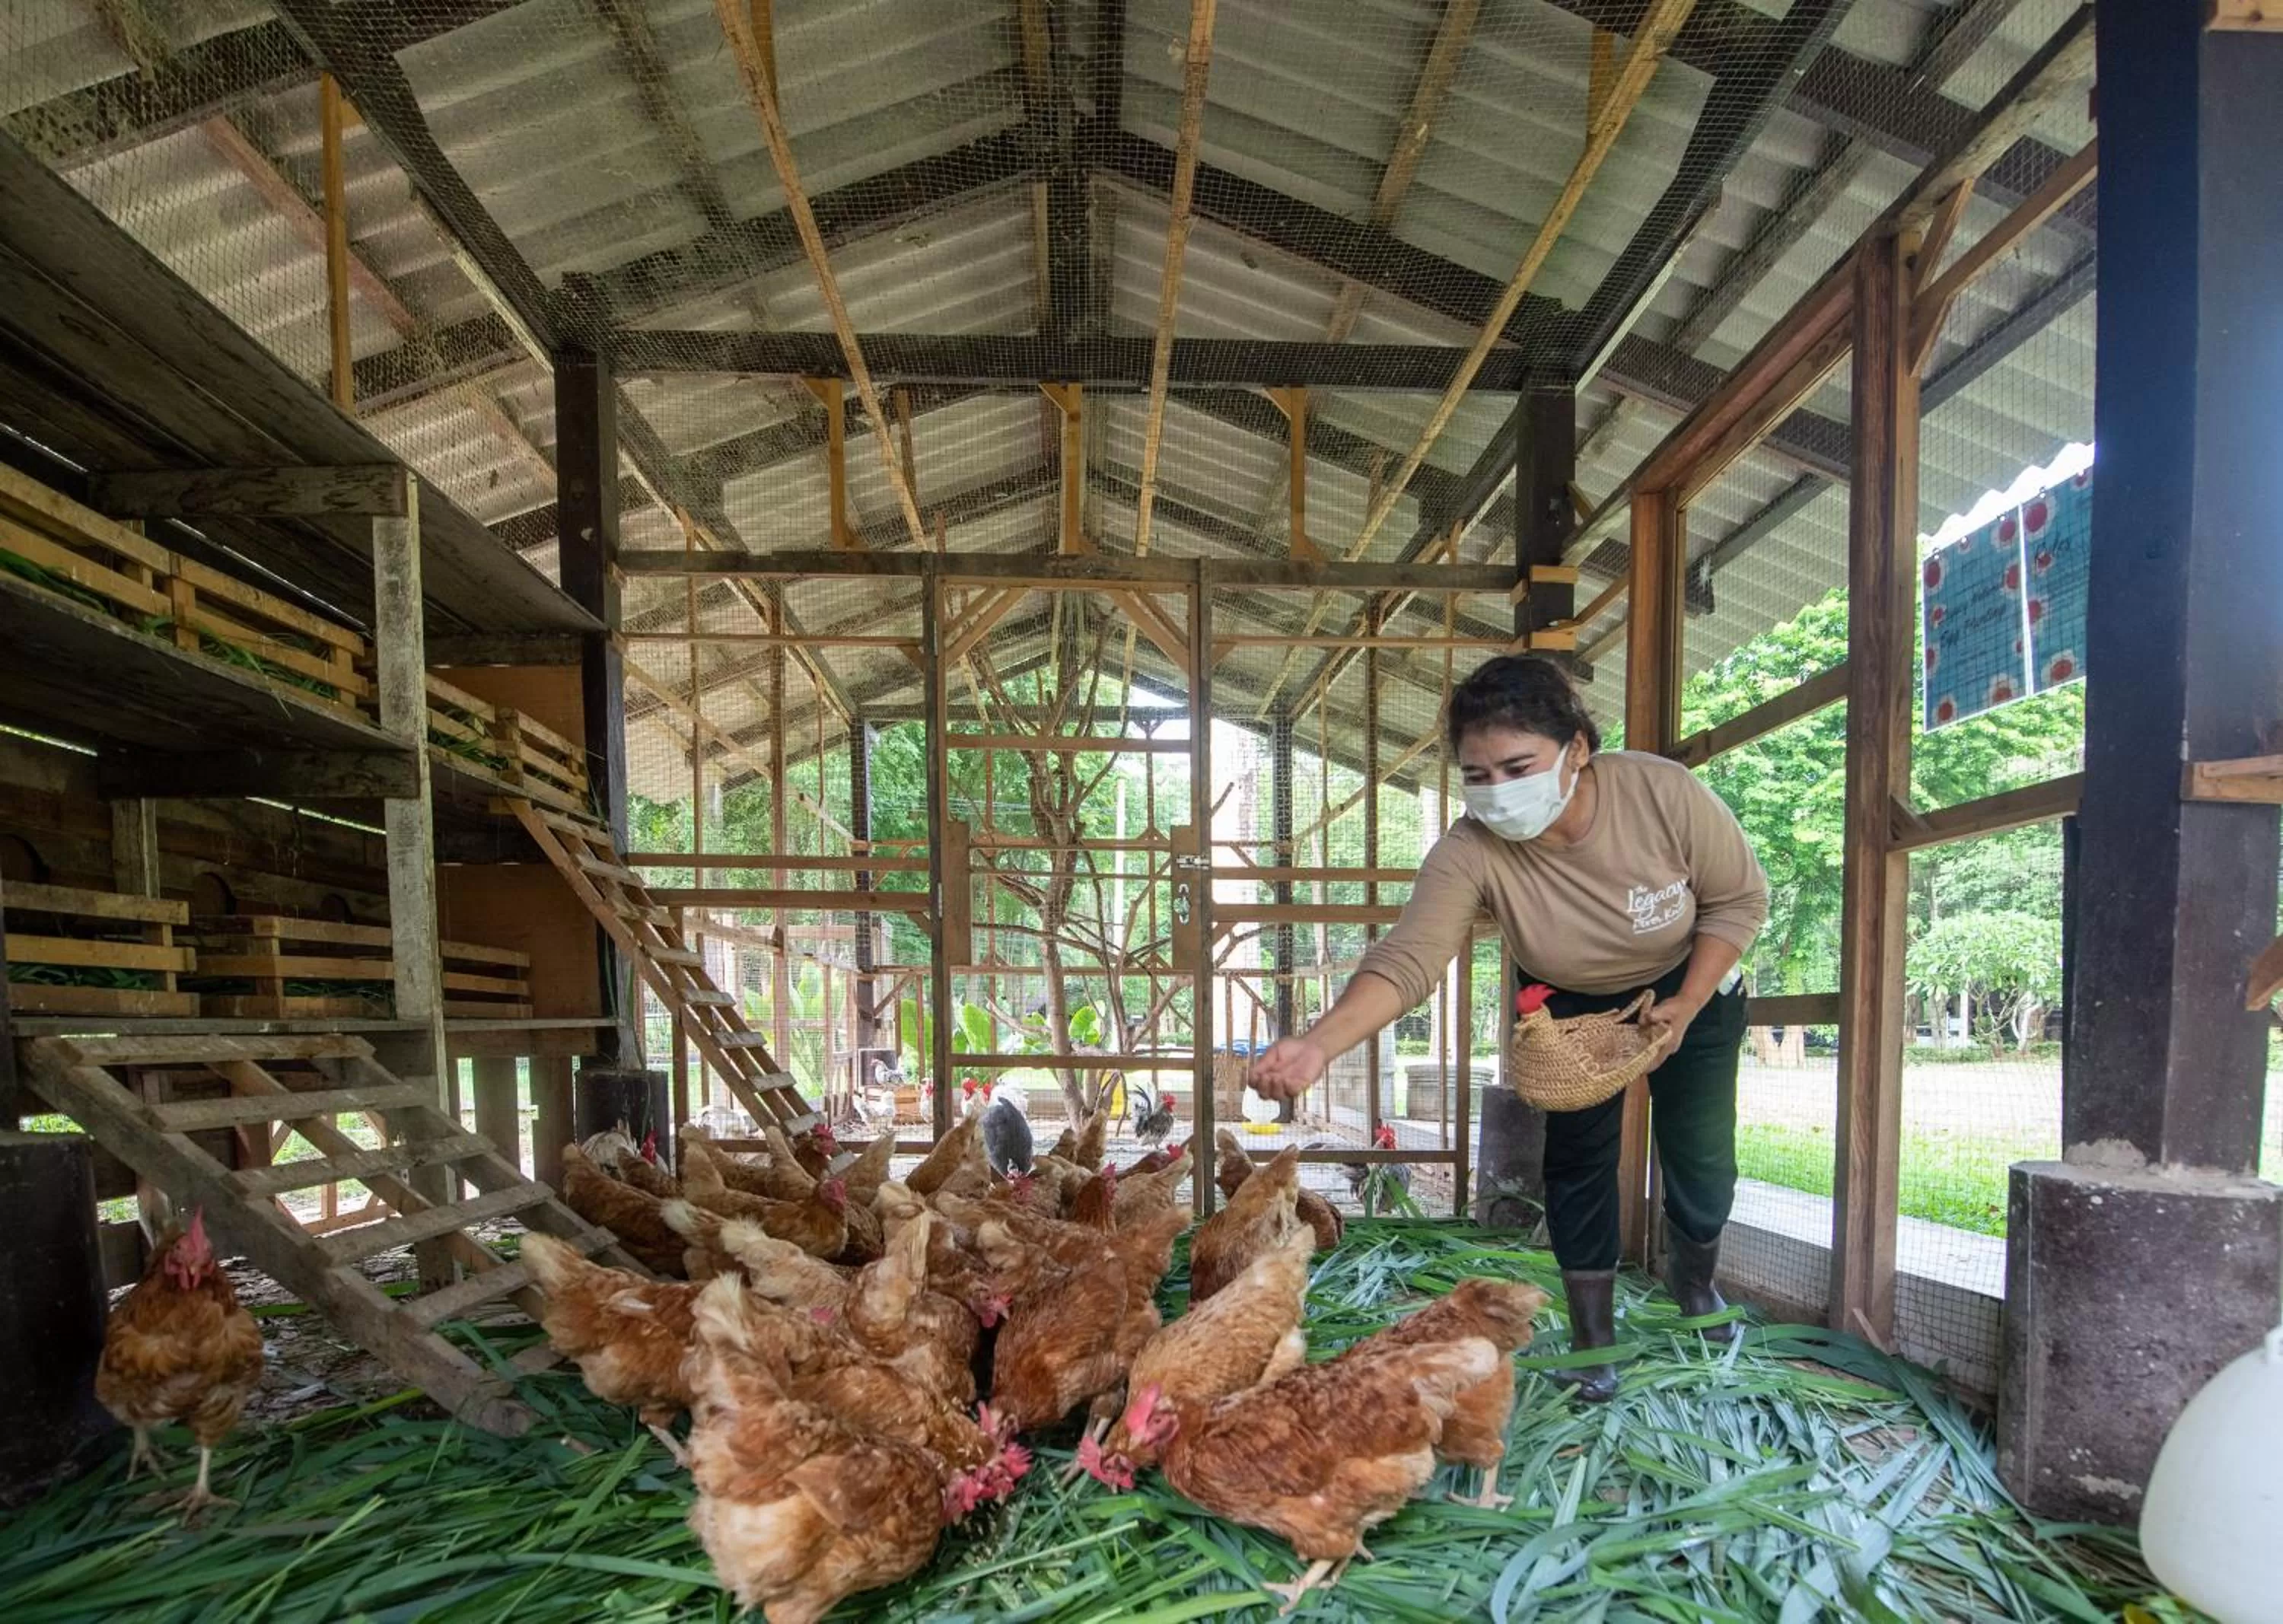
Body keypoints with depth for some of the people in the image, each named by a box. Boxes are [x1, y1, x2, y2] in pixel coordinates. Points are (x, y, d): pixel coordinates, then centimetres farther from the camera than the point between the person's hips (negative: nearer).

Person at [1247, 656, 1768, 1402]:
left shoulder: (1665, 794, -34)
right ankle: (1593, 1340, 18)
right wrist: (1320, 1043, -64)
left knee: (1701, 1157, 8)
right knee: (1577, 1159, -1)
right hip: (1572, 1007, 0)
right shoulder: (1470, 851, -36)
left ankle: (1694, 1285, 39)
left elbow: (1741, 899, -17)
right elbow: (1407, 957, -47)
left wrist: (1684, 1010, -23)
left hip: (1691, 986, 1)